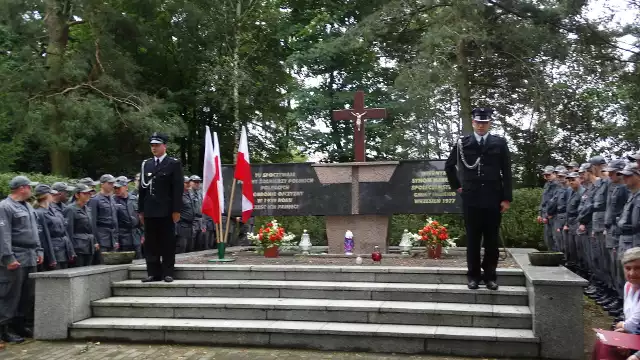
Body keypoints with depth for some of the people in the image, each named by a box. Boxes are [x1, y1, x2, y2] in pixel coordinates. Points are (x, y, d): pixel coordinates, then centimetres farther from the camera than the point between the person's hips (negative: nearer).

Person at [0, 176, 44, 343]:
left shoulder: (28, 207, 17)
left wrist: (39, 250, 15)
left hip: (30, 258, 9)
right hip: (15, 259, -8)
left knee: (29, 296, 12)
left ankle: (23, 326, 21)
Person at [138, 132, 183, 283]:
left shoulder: (174, 163, 1)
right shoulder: (146, 164, 14)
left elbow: (178, 188, -5)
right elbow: (142, 188, 13)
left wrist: (176, 210, -10)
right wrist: (141, 210, 8)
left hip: (166, 211, -4)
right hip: (149, 211, 4)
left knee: (167, 243, 1)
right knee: (150, 243, 6)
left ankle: (167, 273, 8)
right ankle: (153, 273, 12)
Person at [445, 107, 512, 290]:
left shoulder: (500, 143, 4)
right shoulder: (462, 143, 4)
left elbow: (507, 172, 2)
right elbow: (449, 166, 16)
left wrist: (507, 198, -3)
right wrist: (456, 186, 9)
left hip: (493, 199, 0)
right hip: (471, 198, 0)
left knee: (492, 239, 5)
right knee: (472, 239, 5)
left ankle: (490, 276, 14)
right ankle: (473, 275, 12)